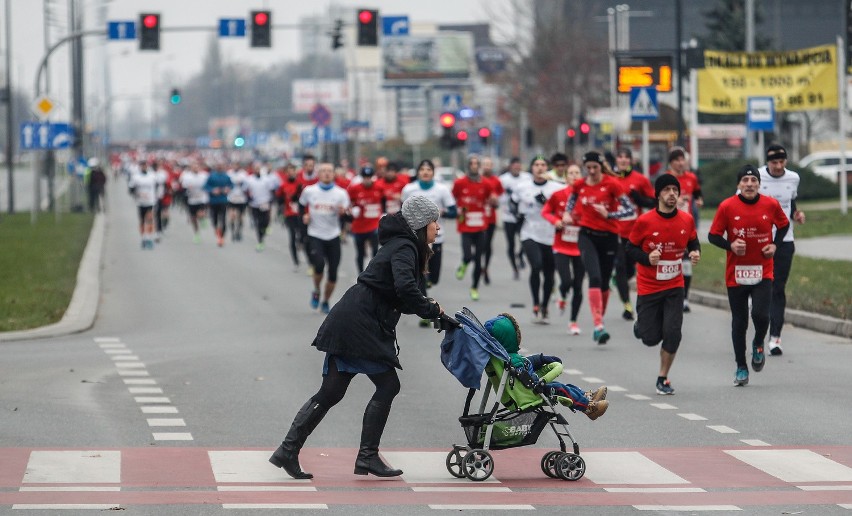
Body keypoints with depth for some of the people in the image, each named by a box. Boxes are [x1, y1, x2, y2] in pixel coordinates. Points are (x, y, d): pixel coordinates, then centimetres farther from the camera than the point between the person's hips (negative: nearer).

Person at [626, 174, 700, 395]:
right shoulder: (645, 221, -13)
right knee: (651, 338, 1)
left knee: (672, 333, -10)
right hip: (648, 287, -2)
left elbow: (693, 242, 13)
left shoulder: (686, 220, -3)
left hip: (674, 287, 2)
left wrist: (695, 253, -10)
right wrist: (647, 258, -22)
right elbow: (630, 248, -5)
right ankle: (641, 325, 39)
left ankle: (663, 378, 8)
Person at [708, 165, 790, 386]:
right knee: (739, 322, 5)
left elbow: (783, 225, 16)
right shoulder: (727, 206, -7)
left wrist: (775, 245, 0)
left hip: (763, 272, 0)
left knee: (761, 314, -16)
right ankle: (741, 368, 20)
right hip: (736, 274, 0)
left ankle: (758, 345, 18)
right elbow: (713, 235, -2)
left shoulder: (771, 205, -2)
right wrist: (730, 245, -19)